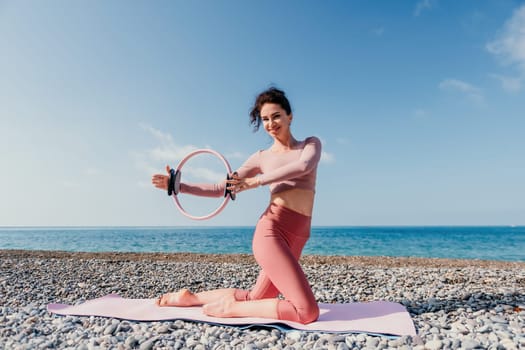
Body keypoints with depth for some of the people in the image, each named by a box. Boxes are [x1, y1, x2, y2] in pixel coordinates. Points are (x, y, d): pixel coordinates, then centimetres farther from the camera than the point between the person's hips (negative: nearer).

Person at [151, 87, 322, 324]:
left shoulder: (311, 144, 13)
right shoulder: (261, 158, 9)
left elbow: (304, 166, -10)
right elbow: (221, 188, 9)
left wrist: (256, 181, -14)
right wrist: (180, 186, -1)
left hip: (297, 240, 4)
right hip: (272, 231, -4)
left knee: (255, 299, 15)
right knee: (308, 312, -12)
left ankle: (190, 298, 31)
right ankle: (230, 308, 1)